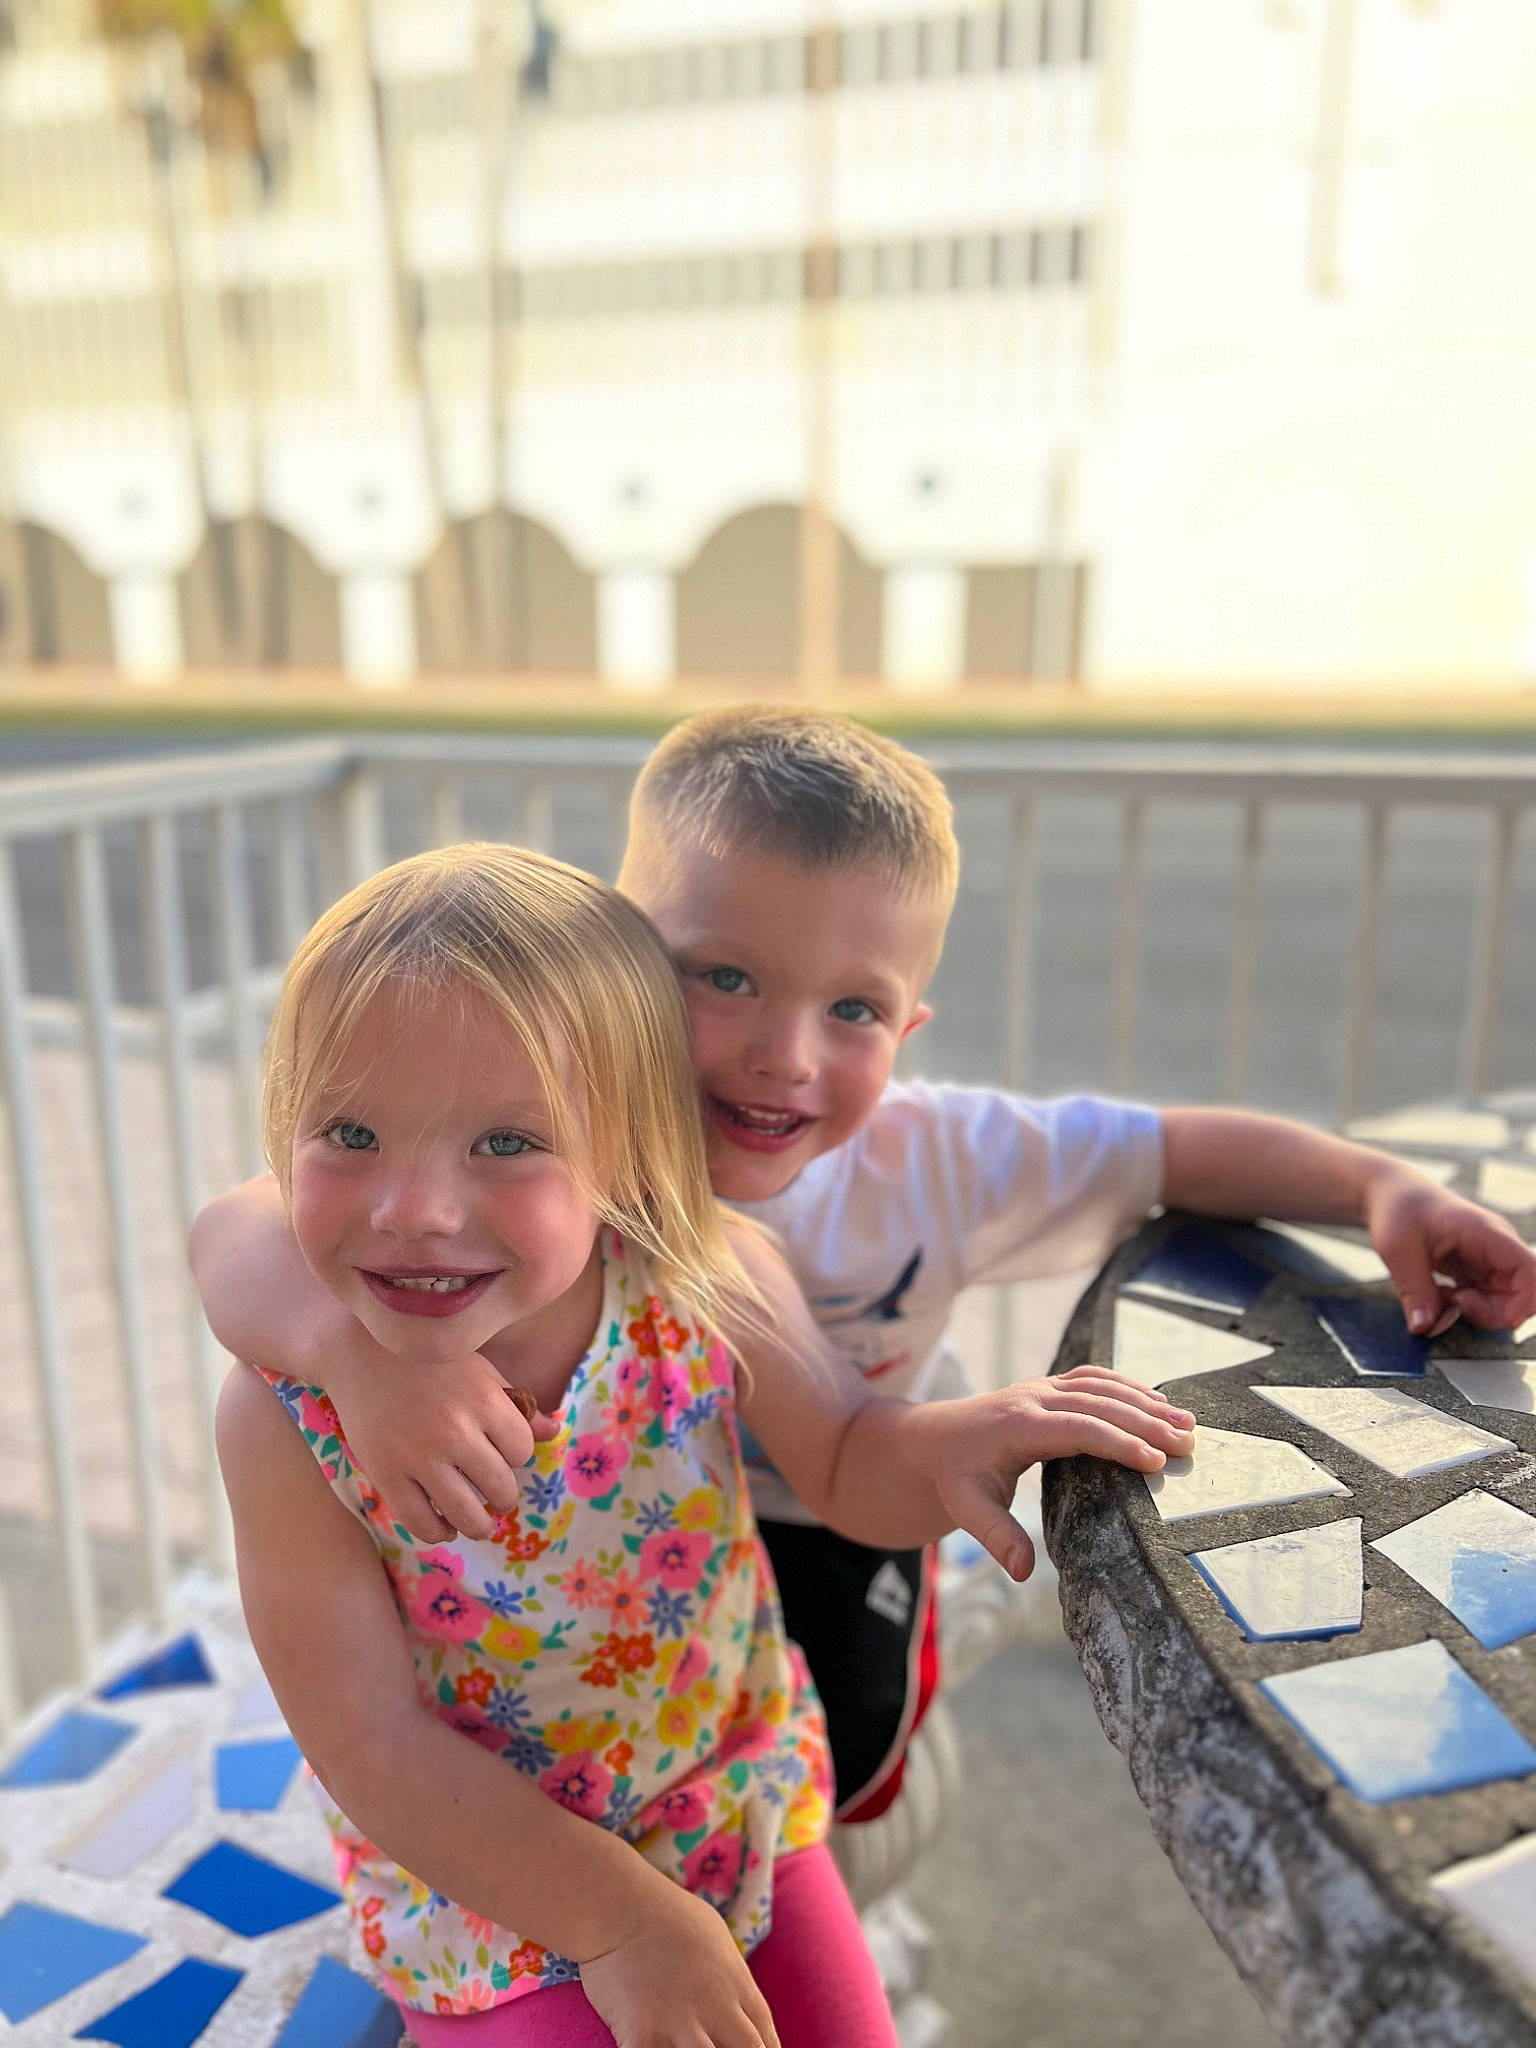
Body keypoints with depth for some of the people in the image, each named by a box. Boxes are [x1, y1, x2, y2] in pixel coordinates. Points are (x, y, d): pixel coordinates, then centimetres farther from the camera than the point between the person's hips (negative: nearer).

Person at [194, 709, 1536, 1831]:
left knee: (833, 1780, 4)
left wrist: (1380, 1188, -28)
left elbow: (1177, 1152, -15)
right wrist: (357, 1343, -67)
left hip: (836, 1517, 1)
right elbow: (245, 1230, -45)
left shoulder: (935, 1163, -28)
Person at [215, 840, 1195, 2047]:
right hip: (485, 1892, -2)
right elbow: (376, 1747, -20)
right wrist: (621, 1922, -18)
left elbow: (845, 1465, -8)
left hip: (744, 1808, 2)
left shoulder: (706, 1282, -25)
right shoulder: (290, 1412, -27)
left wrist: (941, 1446, -30)